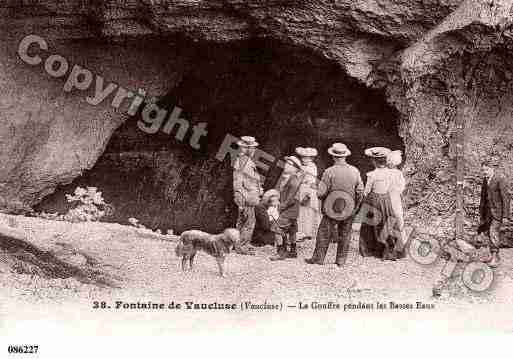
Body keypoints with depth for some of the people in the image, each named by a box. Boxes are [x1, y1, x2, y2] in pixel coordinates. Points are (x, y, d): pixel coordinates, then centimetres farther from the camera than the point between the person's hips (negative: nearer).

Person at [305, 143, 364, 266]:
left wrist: (324, 199, 10)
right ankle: (340, 260, 18)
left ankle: (318, 258, 13)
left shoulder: (329, 172, -13)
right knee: (344, 235, 13)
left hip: (331, 209, -3)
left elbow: (321, 193, -13)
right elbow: (360, 192, 2)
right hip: (348, 210, 3)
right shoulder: (355, 171, -3)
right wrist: (355, 207, 14)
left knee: (324, 233, 8)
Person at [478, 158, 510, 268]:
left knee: (493, 232, -14)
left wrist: (505, 214, -15)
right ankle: (495, 257, 19)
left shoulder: (500, 180, -13)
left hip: (497, 211, -8)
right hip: (488, 211, 8)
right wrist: (481, 212, 18)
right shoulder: (485, 180, 9)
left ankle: (495, 257, -9)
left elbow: (505, 197, -13)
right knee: (488, 232, 9)